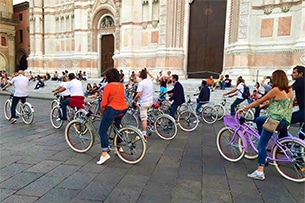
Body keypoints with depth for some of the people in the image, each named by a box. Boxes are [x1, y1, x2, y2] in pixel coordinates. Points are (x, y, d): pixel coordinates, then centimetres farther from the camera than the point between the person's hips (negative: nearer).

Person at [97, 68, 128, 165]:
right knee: (117, 127, 29)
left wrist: (101, 112, 6)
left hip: (113, 109, -7)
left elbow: (104, 102, -9)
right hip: (124, 109, 8)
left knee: (102, 131, 1)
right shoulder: (121, 85, 9)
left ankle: (104, 153, -6)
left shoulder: (108, 86, -9)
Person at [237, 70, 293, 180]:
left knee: (261, 144, -4)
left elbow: (259, 101, -9)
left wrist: (244, 108, -3)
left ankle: (260, 172, -6)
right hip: (285, 120, 8)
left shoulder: (276, 90, -12)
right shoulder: (289, 90, 8)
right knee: (258, 120, 28)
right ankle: (264, 145, 30)